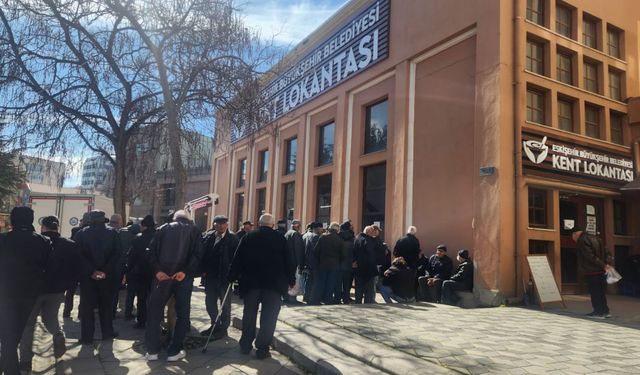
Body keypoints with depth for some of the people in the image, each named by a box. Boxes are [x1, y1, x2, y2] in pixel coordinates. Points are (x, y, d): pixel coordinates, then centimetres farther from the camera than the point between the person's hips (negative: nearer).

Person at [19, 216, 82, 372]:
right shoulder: (70, 245, -4)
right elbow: (78, 267, -4)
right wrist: (68, 284, 4)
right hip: (57, 289, 2)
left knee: (28, 323, 13)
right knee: (50, 317, 23)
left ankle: (25, 360, 10)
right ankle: (58, 335, -7)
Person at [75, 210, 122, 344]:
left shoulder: (81, 233, 0)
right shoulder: (112, 233, 0)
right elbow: (117, 253, -7)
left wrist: (92, 271, -10)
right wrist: (106, 271, -9)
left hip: (87, 276, 0)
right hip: (107, 275, 1)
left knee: (87, 306, 8)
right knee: (106, 305, 13)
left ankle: (87, 337, 10)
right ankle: (107, 333, 20)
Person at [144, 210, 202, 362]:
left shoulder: (163, 229, 11)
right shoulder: (194, 230, 8)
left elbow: (151, 251, -1)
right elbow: (197, 254, -8)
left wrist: (157, 270, -8)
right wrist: (186, 272, -13)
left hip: (162, 275, 1)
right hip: (183, 276, -1)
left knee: (154, 313, 13)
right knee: (182, 314, 10)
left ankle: (152, 351, 15)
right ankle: (174, 351, 11)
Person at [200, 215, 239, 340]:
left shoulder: (232, 238, -9)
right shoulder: (209, 236, 4)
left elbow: (235, 257, -13)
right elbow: (204, 253, 4)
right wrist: (204, 270, -2)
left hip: (225, 276, -5)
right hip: (210, 275, 5)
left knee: (225, 304, 8)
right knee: (210, 302, 14)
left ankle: (223, 328, 20)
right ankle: (215, 325, 31)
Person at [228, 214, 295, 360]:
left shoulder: (248, 237, 2)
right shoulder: (280, 238, -2)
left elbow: (238, 259, 2)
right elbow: (287, 260, -1)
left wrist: (232, 277, 8)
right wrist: (291, 280, 7)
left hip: (251, 281, 2)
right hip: (274, 282, -2)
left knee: (249, 314, 14)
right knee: (268, 317, 2)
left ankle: (245, 345, 21)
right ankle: (262, 349, 2)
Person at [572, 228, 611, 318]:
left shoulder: (582, 240, -11)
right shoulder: (595, 238, 17)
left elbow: (590, 256, -20)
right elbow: (604, 253, 15)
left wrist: (603, 265, -15)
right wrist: (604, 264, 7)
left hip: (591, 272, -8)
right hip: (601, 271, 8)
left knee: (595, 293, -1)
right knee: (601, 292, 15)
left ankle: (598, 312, 2)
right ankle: (605, 311, 19)